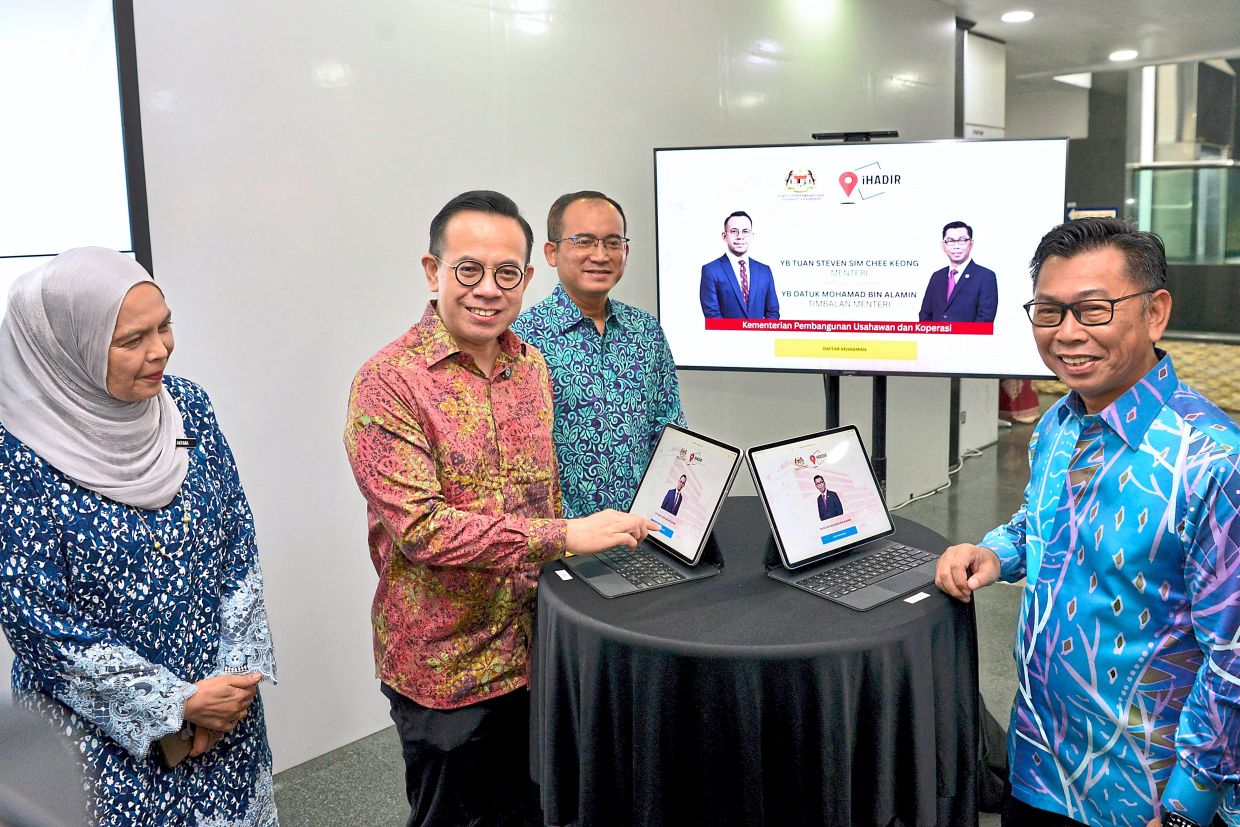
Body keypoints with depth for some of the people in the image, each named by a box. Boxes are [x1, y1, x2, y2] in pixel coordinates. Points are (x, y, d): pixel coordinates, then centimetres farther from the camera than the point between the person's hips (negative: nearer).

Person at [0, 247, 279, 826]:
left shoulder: (186, 404, -7)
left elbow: (238, 541, -2)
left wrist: (235, 671, -7)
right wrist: (178, 702, -13)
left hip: (226, 687, 5)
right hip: (121, 715, -4)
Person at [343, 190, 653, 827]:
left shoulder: (533, 368, 6)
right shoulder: (389, 382, -16)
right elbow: (419, 527, -24)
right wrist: (564, 535, -26)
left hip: (532, 650, 6)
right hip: (444, 667, -6)